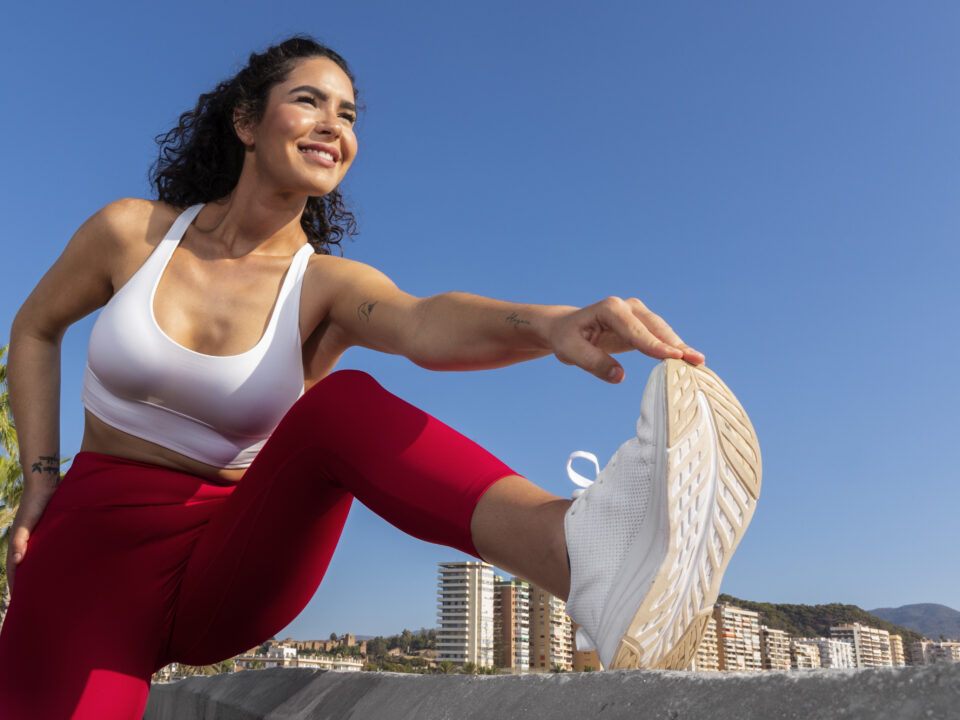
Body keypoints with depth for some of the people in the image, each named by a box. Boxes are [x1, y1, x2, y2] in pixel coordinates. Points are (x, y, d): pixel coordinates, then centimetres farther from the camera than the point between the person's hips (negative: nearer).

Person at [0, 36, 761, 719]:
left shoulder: (330, 286, -7)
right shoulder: (129, 232, -4)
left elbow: (426, 326, -30)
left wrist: (547, 323, -51)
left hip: (231, 569, -1)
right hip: (94, 553, 2)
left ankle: (582, 550, -54)